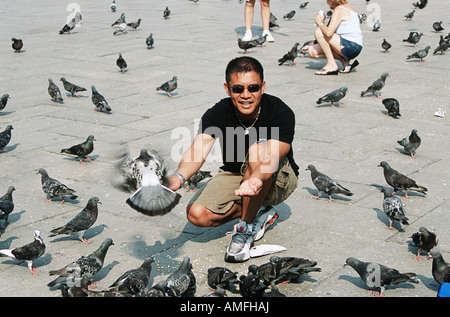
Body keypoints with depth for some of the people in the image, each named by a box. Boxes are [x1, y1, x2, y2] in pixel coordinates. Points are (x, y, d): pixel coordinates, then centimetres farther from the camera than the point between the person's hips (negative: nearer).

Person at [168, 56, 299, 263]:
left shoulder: (281, 113, -26)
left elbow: (273, 157, -42)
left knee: (258, 151, -37)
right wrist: (179, 177, -57)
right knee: (197, 214, -21)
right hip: (234, 174, 3)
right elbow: (198, 150, -35)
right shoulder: (217, 114, -19)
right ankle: (259, 214, 1)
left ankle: (247, 227, -22)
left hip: (278, 179, -3)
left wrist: (257, 179, -65)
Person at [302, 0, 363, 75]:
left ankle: (332, 64, -11)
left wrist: (320, 22, -6)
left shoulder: (339, 10, -12)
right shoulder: (346, 7, 18)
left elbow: (329, 32, -26)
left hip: (352, 47, -10)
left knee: (318, 32, -15)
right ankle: (345, 61, 2)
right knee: (312, 51, 7)